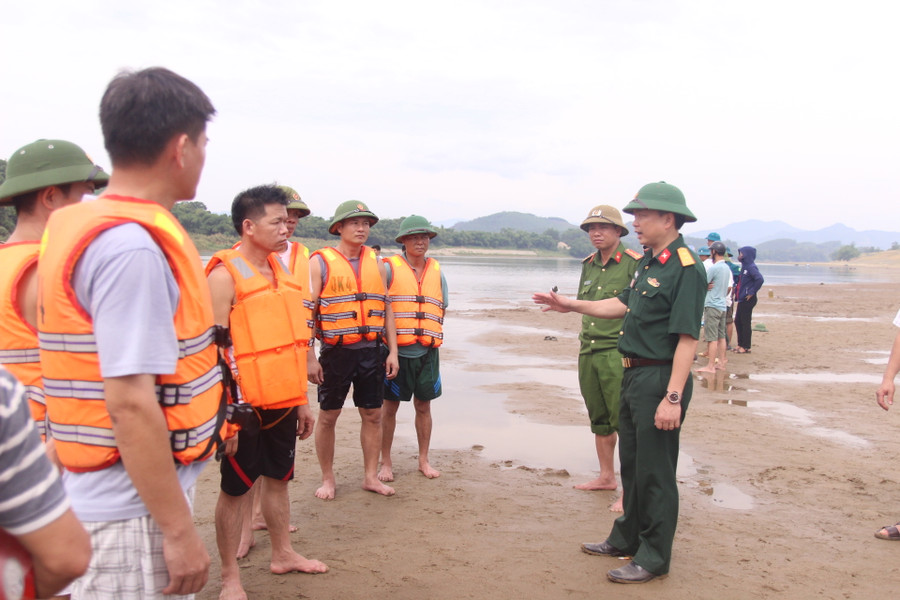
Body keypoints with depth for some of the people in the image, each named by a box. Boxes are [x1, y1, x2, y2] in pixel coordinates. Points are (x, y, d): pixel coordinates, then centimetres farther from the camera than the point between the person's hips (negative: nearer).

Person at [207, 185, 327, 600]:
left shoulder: (282, 272, 11)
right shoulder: (225, 274, -12)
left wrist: (302, 400, 17)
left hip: (283, 401, 7)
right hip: (246, 404, -7)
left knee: (278, 477, 19)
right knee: (235, 487, 6)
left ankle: (282, 554, 37)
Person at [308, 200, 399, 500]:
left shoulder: (376, 262, 10)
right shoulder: (320, 262, -4)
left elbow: (386, 308, 12)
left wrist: (392, 351, 7)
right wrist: (310, 357, -12)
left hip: (371, 351, 4)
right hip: (336, 352, -4)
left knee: (373, 415, 9)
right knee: (328, 416, 7)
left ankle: (371, 476, 23)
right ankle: (327, 478, 23)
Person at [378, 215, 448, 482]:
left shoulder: (436, 271, 10)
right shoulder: (389, 268, -4)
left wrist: (429, 334, 4)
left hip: (427, 351, 4)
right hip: (396, 350, -3)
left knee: (423, 405, 12)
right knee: (390, 407, 5)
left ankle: (424, 460, 26)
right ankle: (386, 462, 19)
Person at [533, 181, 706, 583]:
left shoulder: (685, 268, -18)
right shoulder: (648, 263, 11)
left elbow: (686, 339, -23)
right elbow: (623, 305, 23)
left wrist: (673, 398, -26)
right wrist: (572, 305, 23)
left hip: (661, 379, -10)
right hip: (634, 375, 10)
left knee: (654, 471, 1)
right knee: (631, 463, 20)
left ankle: (653, 558, 15)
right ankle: (627, 539, 35)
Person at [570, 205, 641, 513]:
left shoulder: (634, 264, -8)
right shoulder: (589, 265, 13)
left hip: (619, 353, -7)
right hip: (588, 353, 7)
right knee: (599, 420, 16)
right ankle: (606, 477, 31)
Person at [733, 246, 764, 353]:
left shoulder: (751, 267, -16)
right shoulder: (744, 266, 13)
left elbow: (760, 279, -29)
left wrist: (752, 292, -22)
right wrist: (737, 289, 12)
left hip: (748, 299, -9)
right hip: (741, 298, 9)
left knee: (745, 323, -2)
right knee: (737, 321, 14)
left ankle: (746, 347, 6)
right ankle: (740, 344, 23)